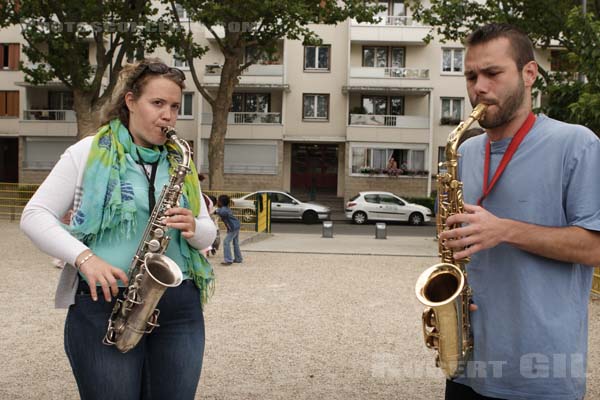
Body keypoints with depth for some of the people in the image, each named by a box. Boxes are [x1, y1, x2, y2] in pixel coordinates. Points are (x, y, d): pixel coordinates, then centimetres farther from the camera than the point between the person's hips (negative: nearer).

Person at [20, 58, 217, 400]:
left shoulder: (181, 163, 12)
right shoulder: (87, 152, 1)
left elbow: (208, 232, 16)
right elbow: (35, 215, -2)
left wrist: (194, 229, -8)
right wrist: (83, 256, -17)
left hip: (180, 308, 4)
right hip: (105, 305, -3)